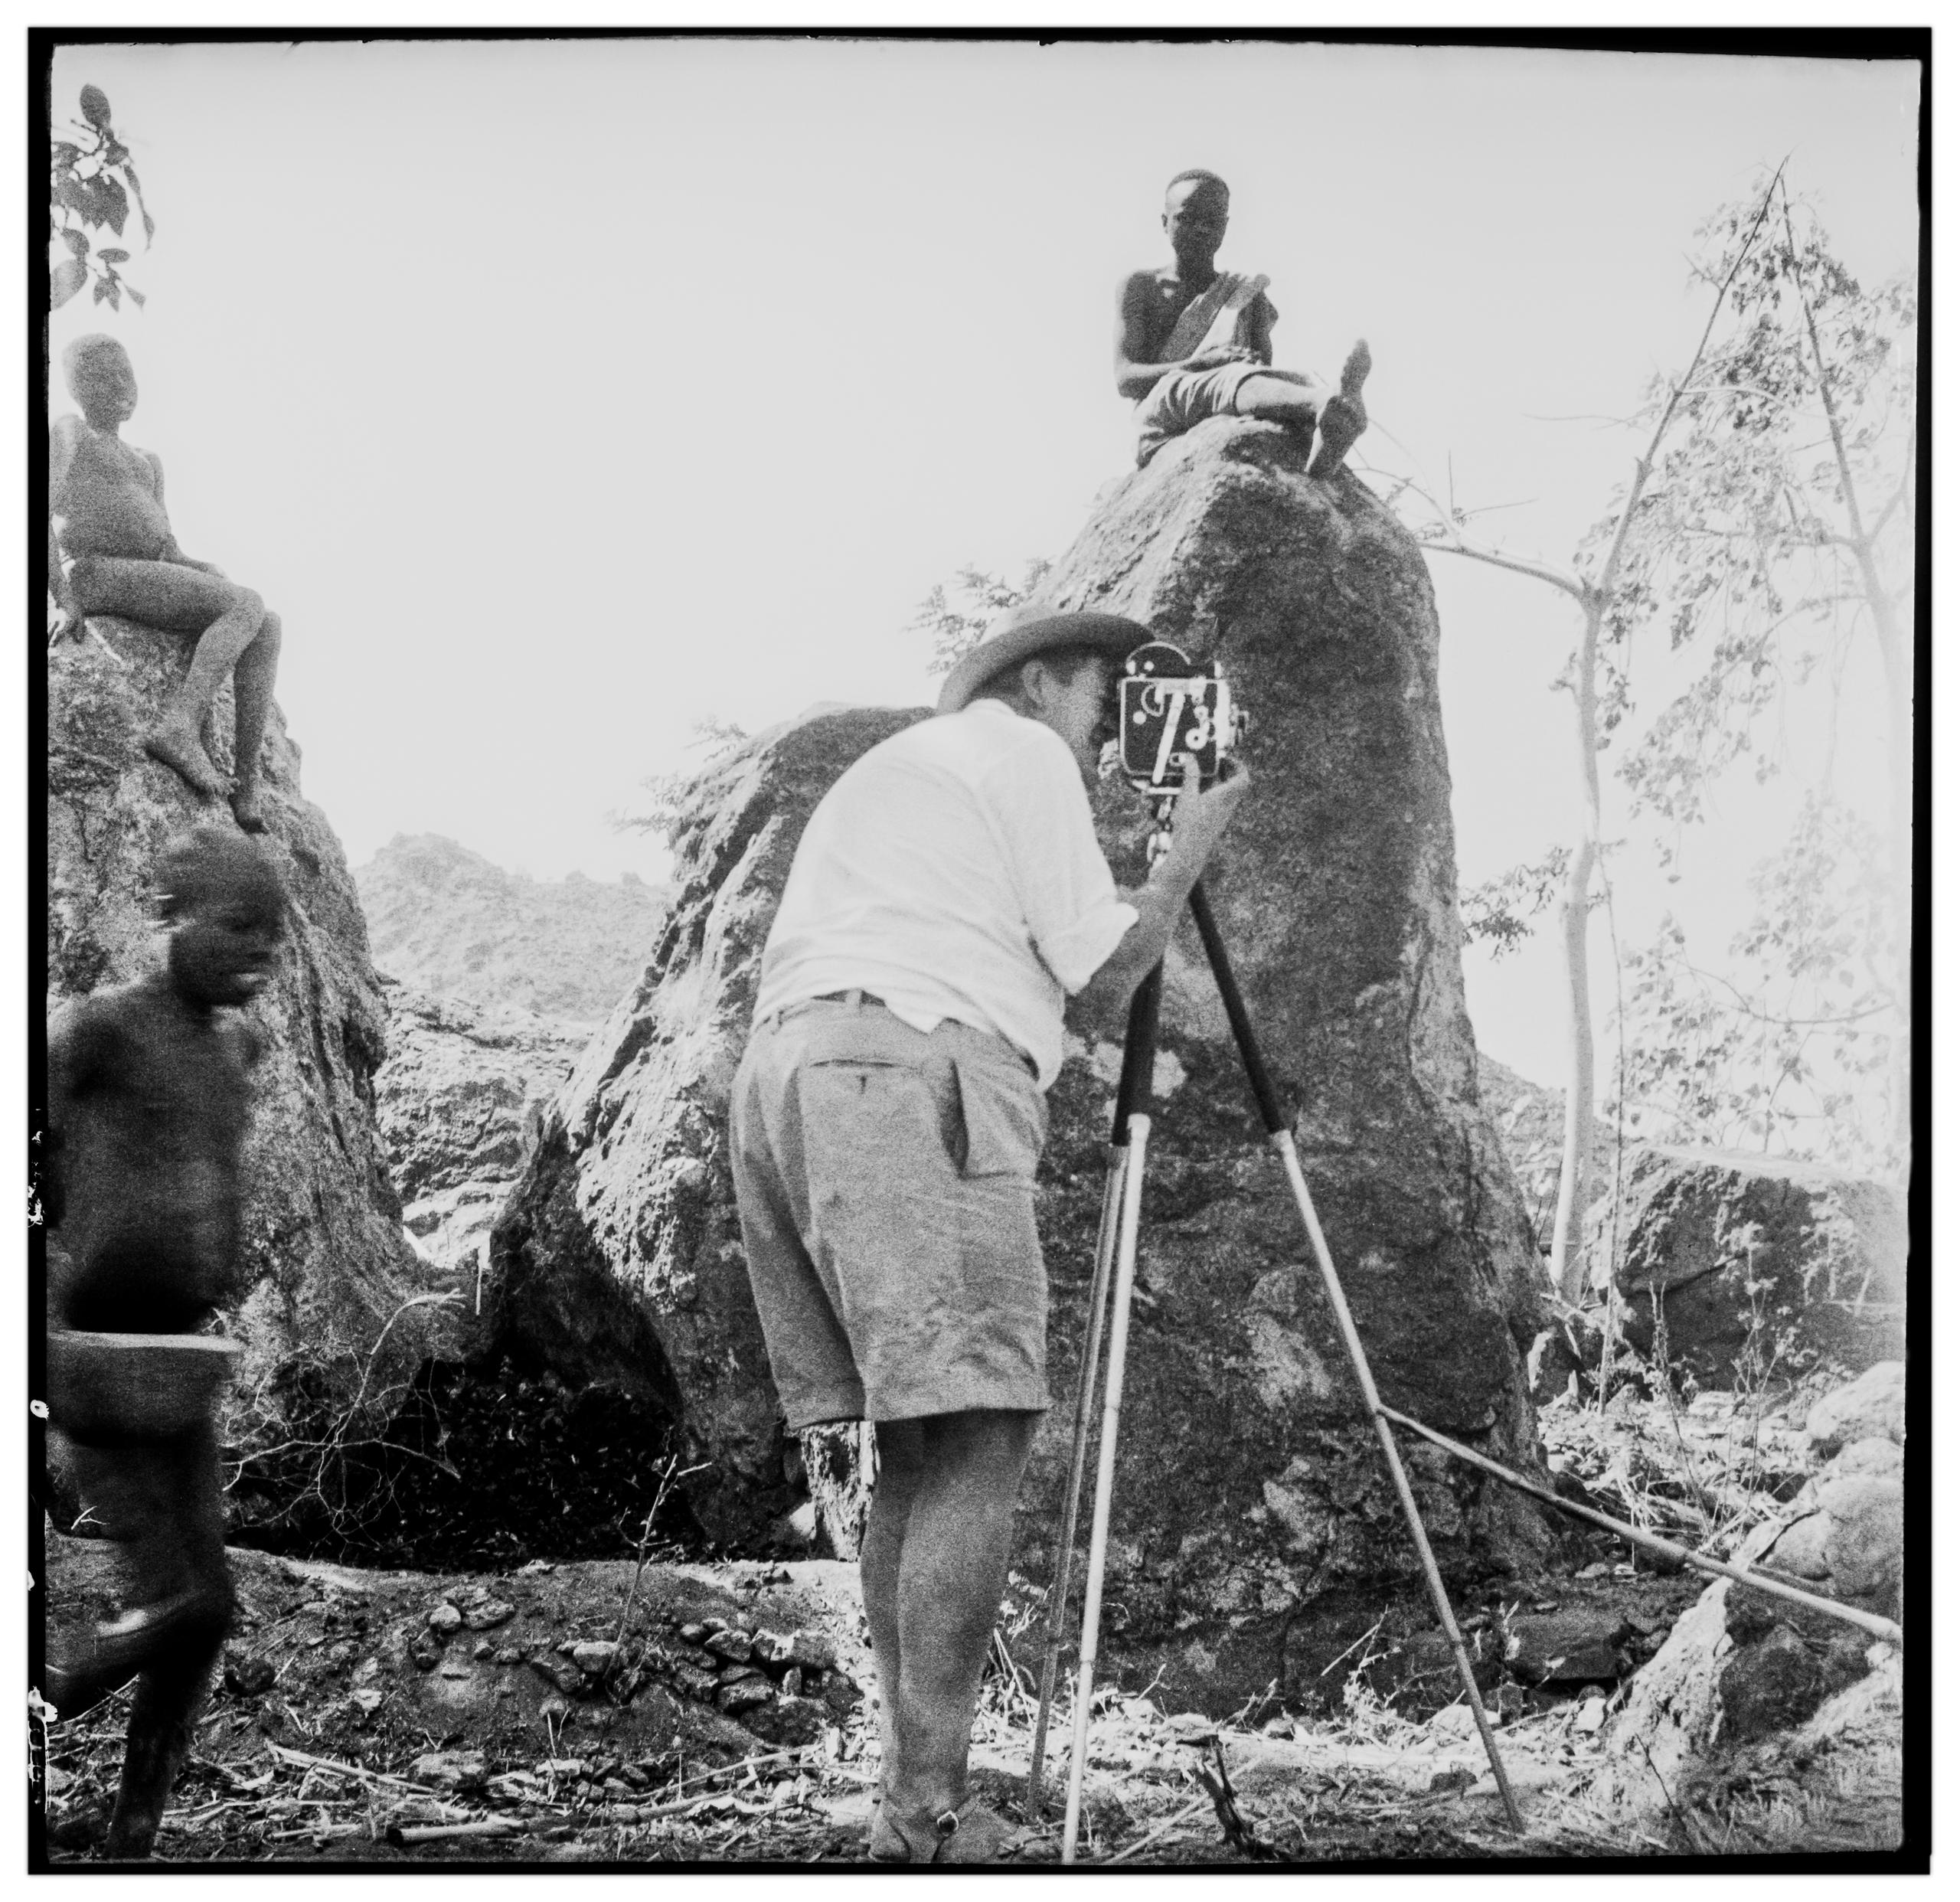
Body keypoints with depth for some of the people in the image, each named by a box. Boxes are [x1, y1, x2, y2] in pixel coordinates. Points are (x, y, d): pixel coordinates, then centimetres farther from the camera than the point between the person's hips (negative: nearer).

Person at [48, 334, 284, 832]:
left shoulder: (147, 463, 32)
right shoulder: (66, 434, 8)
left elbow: (167, 550, 23)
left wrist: (204, 572, 0)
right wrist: (65, 600, -18)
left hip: (152, 577, 8)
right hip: (98, 574, -8)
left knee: (267, 625, -14)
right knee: (247, 607, -24)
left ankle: (246, 786, -24)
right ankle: (178, 727, -41)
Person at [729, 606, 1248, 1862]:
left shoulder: (880, 773, 34)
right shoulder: (1019, 750, 8)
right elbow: (1106, 969, 2)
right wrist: (1192, 850, 17)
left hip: (782, 1074, 9)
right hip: (913, 1073, -9)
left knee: (918, 1442, 9)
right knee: (978, 1437, -13)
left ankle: (916, 1789, 5)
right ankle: (931, 1810, -19)